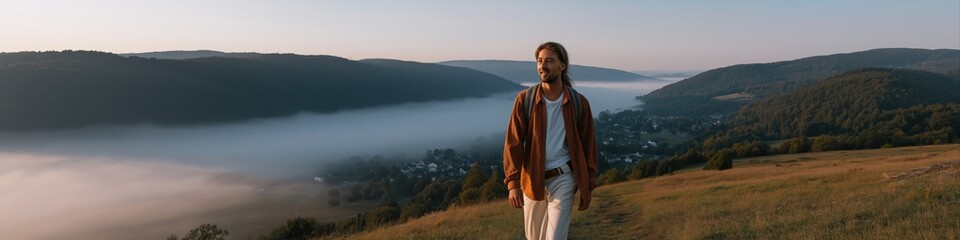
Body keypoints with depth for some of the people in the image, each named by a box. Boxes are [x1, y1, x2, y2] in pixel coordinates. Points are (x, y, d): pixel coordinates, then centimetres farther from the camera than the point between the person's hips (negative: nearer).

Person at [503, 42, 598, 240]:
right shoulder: (525, 99, -7)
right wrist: (513, 182, -16)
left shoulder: (578, 102, -5)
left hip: (563, 179, -1)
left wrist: (588, 186, 2)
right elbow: (513, 143, -8)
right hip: (532, 179, 2)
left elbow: (588, 145, 2)